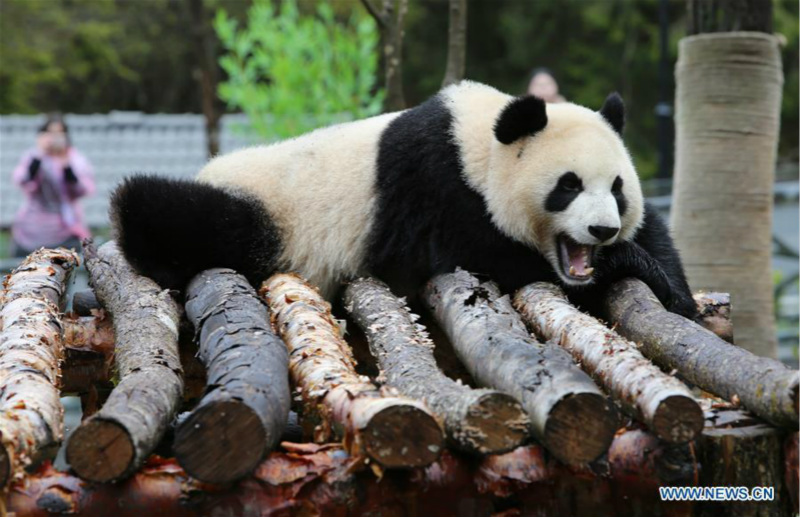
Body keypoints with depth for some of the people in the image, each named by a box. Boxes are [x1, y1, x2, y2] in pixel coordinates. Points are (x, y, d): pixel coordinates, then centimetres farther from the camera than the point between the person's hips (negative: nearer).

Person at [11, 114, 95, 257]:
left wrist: (66, 165, -23)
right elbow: (23, 182, -15)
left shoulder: (76, 158, 2)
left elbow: (85, 189, -12)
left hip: (66, 231, -1)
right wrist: (39, 155, -22)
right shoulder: (32, 157, 2)